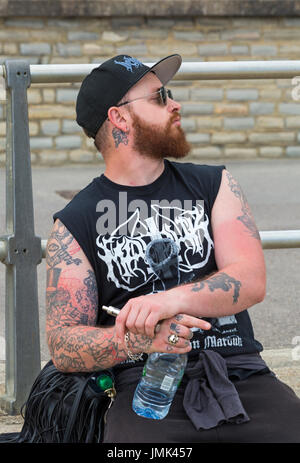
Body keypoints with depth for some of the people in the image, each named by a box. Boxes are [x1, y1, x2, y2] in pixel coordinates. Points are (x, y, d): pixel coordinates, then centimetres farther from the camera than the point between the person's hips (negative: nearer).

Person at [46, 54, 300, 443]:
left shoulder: (214, 185, 15)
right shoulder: (74, 223, 8)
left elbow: (252, 282, -1)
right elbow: (63, 346, 2)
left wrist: (170, 299, -19)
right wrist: (138, 339, -18)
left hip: (241, 375, 2)